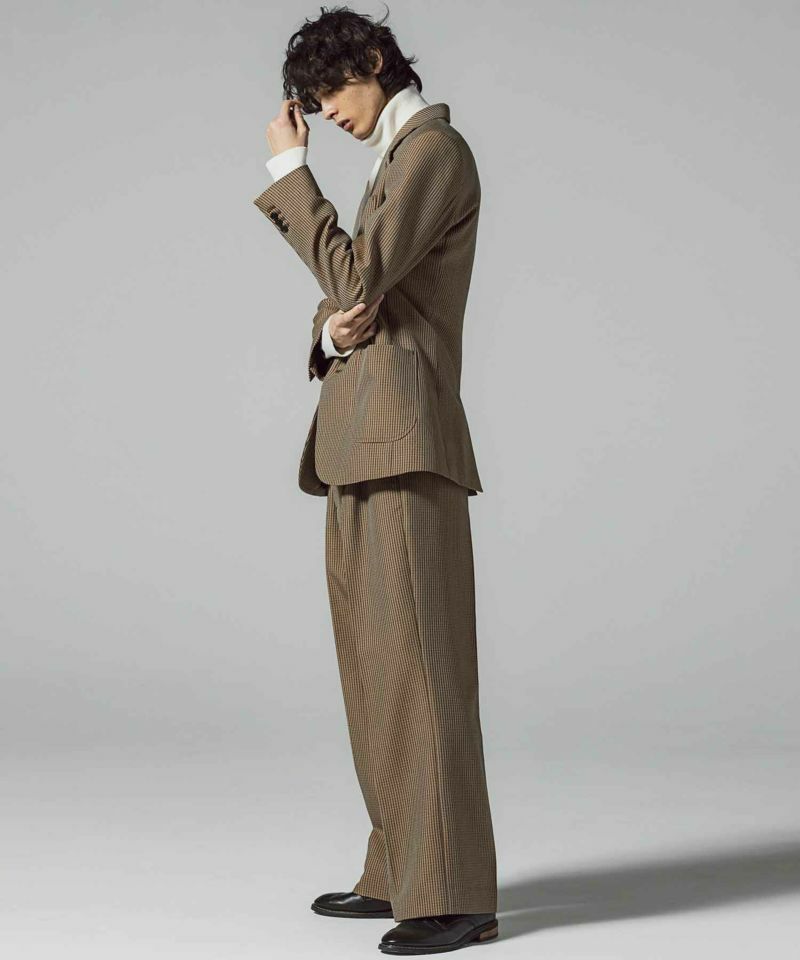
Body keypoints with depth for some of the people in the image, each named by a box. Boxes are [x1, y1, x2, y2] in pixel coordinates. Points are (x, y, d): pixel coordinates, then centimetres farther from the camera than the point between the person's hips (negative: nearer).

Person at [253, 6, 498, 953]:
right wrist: (332, 327, -2)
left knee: (414, 661, -11)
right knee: (374, 663, 10)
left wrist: (290, 169, -7)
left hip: (402, 440, -10)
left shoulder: (433, 148, -6)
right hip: (361, 442, 10)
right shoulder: (397, 161, 24)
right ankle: (398, 872, 17)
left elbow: (354, 277, -16)